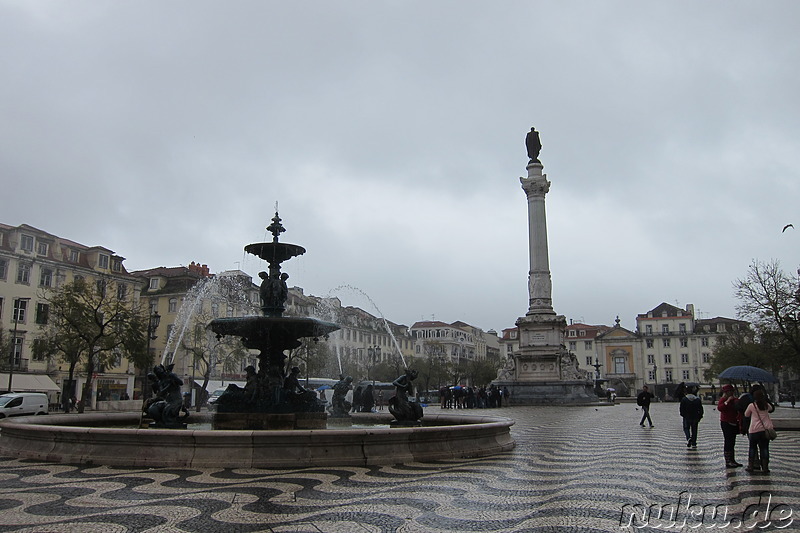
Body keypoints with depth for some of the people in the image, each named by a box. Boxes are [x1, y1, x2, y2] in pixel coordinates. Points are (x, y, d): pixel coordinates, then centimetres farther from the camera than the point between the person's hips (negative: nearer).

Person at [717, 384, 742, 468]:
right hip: (726, 423, -8)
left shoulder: (734, 399, 15)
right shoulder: (723, 399, -8)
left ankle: (732, 460, 18)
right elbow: (719, 408, -27)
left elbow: (737, 410, 25)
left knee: (732, 443, 12)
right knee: (728, 442, -10)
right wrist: (727, 401, -27)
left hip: (734, 423, 8)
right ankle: (727, 462, -9)